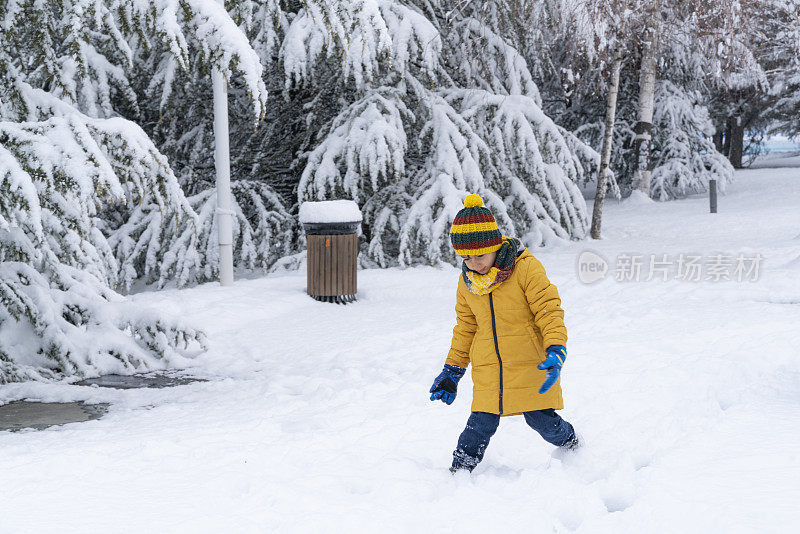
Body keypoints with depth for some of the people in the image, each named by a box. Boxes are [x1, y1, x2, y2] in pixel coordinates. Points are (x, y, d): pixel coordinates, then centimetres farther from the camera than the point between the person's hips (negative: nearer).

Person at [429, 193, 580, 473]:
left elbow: (549, 311, -11)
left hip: (530, 366, -3)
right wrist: (452, 371, 18)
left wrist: (555, 351, -24)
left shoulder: (525, 268, -12)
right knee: (482, 423, -3)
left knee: (541, 419, 4)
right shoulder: (467, 282, 5)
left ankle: (571, 446, 33)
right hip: (488, 371, 3)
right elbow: (465, 328, 17)